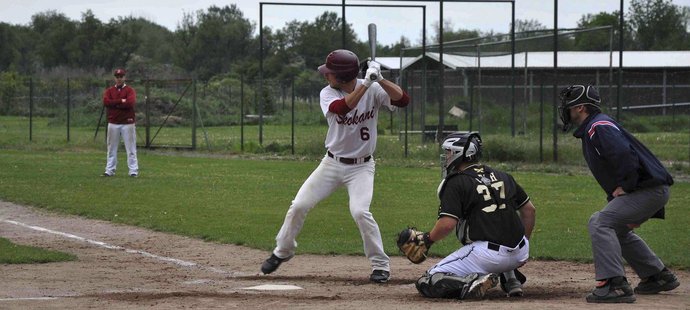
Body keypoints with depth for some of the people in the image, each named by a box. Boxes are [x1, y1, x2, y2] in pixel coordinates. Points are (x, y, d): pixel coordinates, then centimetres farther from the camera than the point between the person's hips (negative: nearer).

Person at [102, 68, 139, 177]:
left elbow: (131, 103, -16)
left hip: (127, 123, -3)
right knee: (112, 148, 6)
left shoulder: (130, 90, 1)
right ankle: (110, 170, 11)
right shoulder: (109, 90, 10)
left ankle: (133, 171, -2)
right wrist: (121, 101, -14)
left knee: (131, 148, -3)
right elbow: (106, 102, -8)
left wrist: (114, 104, -9)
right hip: (113, 123, 3)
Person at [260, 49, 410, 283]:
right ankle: (282, 252, 23)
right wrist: (366, 83, -40)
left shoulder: (374, 90, -11)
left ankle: (380, 265, -8)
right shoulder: (327, 94, -10)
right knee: (299, 205, -1)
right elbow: (343, 107, -32)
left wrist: (380, 80, -37)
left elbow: (403, 100, -25)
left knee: (359, 211, -23)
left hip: (361, 167, -3)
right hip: (332, 164, 3)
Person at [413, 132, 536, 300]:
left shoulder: (456, 183, -3)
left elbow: (447, 224, -14)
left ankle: (475, 281, -22)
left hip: (487, 254, -6)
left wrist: (428, 239, 3)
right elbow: (529, 210, 22)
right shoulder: (502, 176, 16)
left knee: (427, 284, 0)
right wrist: (524, 243, 30)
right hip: (520, 253, 6)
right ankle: (511, 279, 20)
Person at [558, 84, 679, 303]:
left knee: (600, 222, -19)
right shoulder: (590, 130, 19)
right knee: (617, 228, 29)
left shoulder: (599, 127, -14)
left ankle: (615, 285, -26)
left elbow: (625, 156, -28)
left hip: (649, 188, -11)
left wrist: (624, 187, -20)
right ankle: (658, 276, 35)